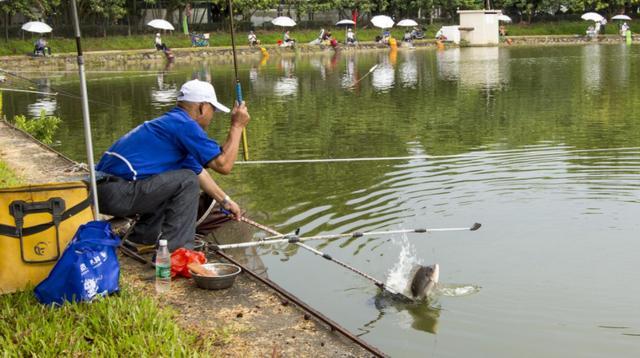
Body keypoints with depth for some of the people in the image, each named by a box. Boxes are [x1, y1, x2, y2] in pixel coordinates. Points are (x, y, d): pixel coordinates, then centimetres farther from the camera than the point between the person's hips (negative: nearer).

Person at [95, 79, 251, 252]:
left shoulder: (169, 122, 21)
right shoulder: (184, 124, -10)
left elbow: (198, 171, 29)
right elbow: (223, 164, -11)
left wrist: (225, 201, 32)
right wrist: (237, 126, 1)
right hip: (117, 194, -10)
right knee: (187, 181, -8)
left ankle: (141, 237, 26)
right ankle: (174, 251, -8)